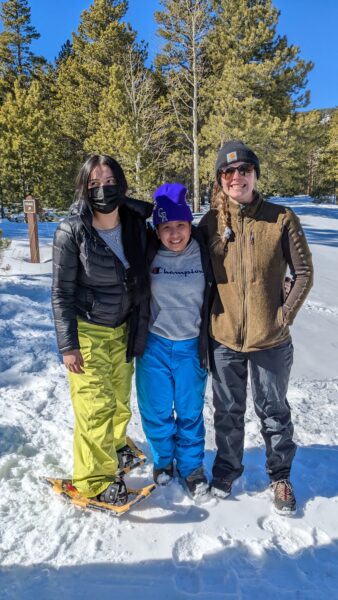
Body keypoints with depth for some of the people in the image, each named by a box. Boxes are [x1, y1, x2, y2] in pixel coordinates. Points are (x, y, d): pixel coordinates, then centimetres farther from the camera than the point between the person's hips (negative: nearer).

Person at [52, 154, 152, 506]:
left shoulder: (136, 226, -4)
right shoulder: (71, 232, -16)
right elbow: (61, 293, -12)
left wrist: (139, 325, 9)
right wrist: (68, 345, -14)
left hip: (123, 329, 5)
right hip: (87, 331, -4)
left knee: (120, 398, 15)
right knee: (96, 405, -2)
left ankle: (114, 446, 44)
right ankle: (94, 479, 17)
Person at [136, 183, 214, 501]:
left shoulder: (204, 256, -6)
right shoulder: (148, 256, -7)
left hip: (191, 346, 0)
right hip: (154, 344, 0)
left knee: (190, 411, 11)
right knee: (155, 409, 11)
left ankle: (191, 466, 32)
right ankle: (162, 458, 36)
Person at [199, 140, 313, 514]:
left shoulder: (281, 218, -6)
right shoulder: (211, 222, -1)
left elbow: (303, 272, -1)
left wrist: (285, 315, -7)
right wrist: (208, 317, 3)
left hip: (270, 340, -1)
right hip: (224, 338, 2)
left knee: (273, 412, 15)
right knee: (228, 412, 17)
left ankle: (280, 476, 37)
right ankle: (227, 469, 40)